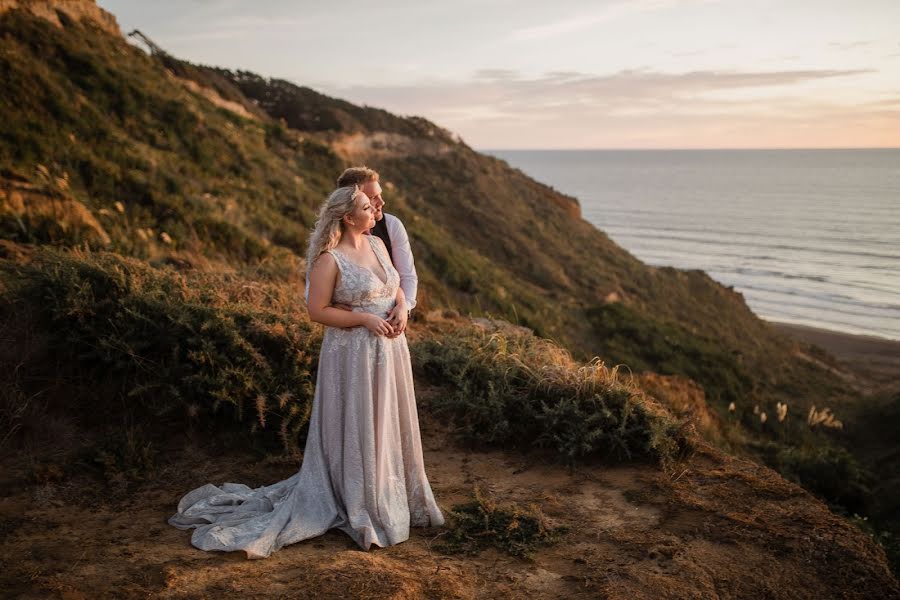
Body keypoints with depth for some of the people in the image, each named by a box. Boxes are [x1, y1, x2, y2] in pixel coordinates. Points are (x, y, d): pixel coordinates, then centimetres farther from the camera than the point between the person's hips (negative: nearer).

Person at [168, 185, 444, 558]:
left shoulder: (377, 244, 7)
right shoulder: (329, 259, -15)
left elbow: (396, 286, 16)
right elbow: (317, 311, -15)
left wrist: (401, 307, -5)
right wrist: (365, 319, -20)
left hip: (388, 348, 7)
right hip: (352, 353, -7)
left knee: (388, 427, 17)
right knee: (353, 431, 3)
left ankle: (392, 499, 34)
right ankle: (358, 510, 19)